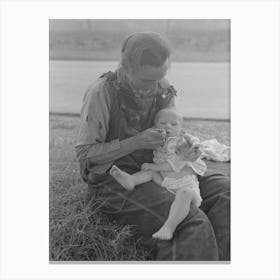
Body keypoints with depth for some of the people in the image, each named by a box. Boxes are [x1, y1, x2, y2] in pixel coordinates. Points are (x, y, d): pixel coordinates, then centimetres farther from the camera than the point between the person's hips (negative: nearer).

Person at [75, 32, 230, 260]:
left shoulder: (164, 89, 0)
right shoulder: (101, 92, -16)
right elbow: (85, 153, -13)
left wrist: (188, 147, -12)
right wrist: (137, 142, -24)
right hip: (114, 180, -6)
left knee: (225, 190, -9)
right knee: (191, 224, -27)